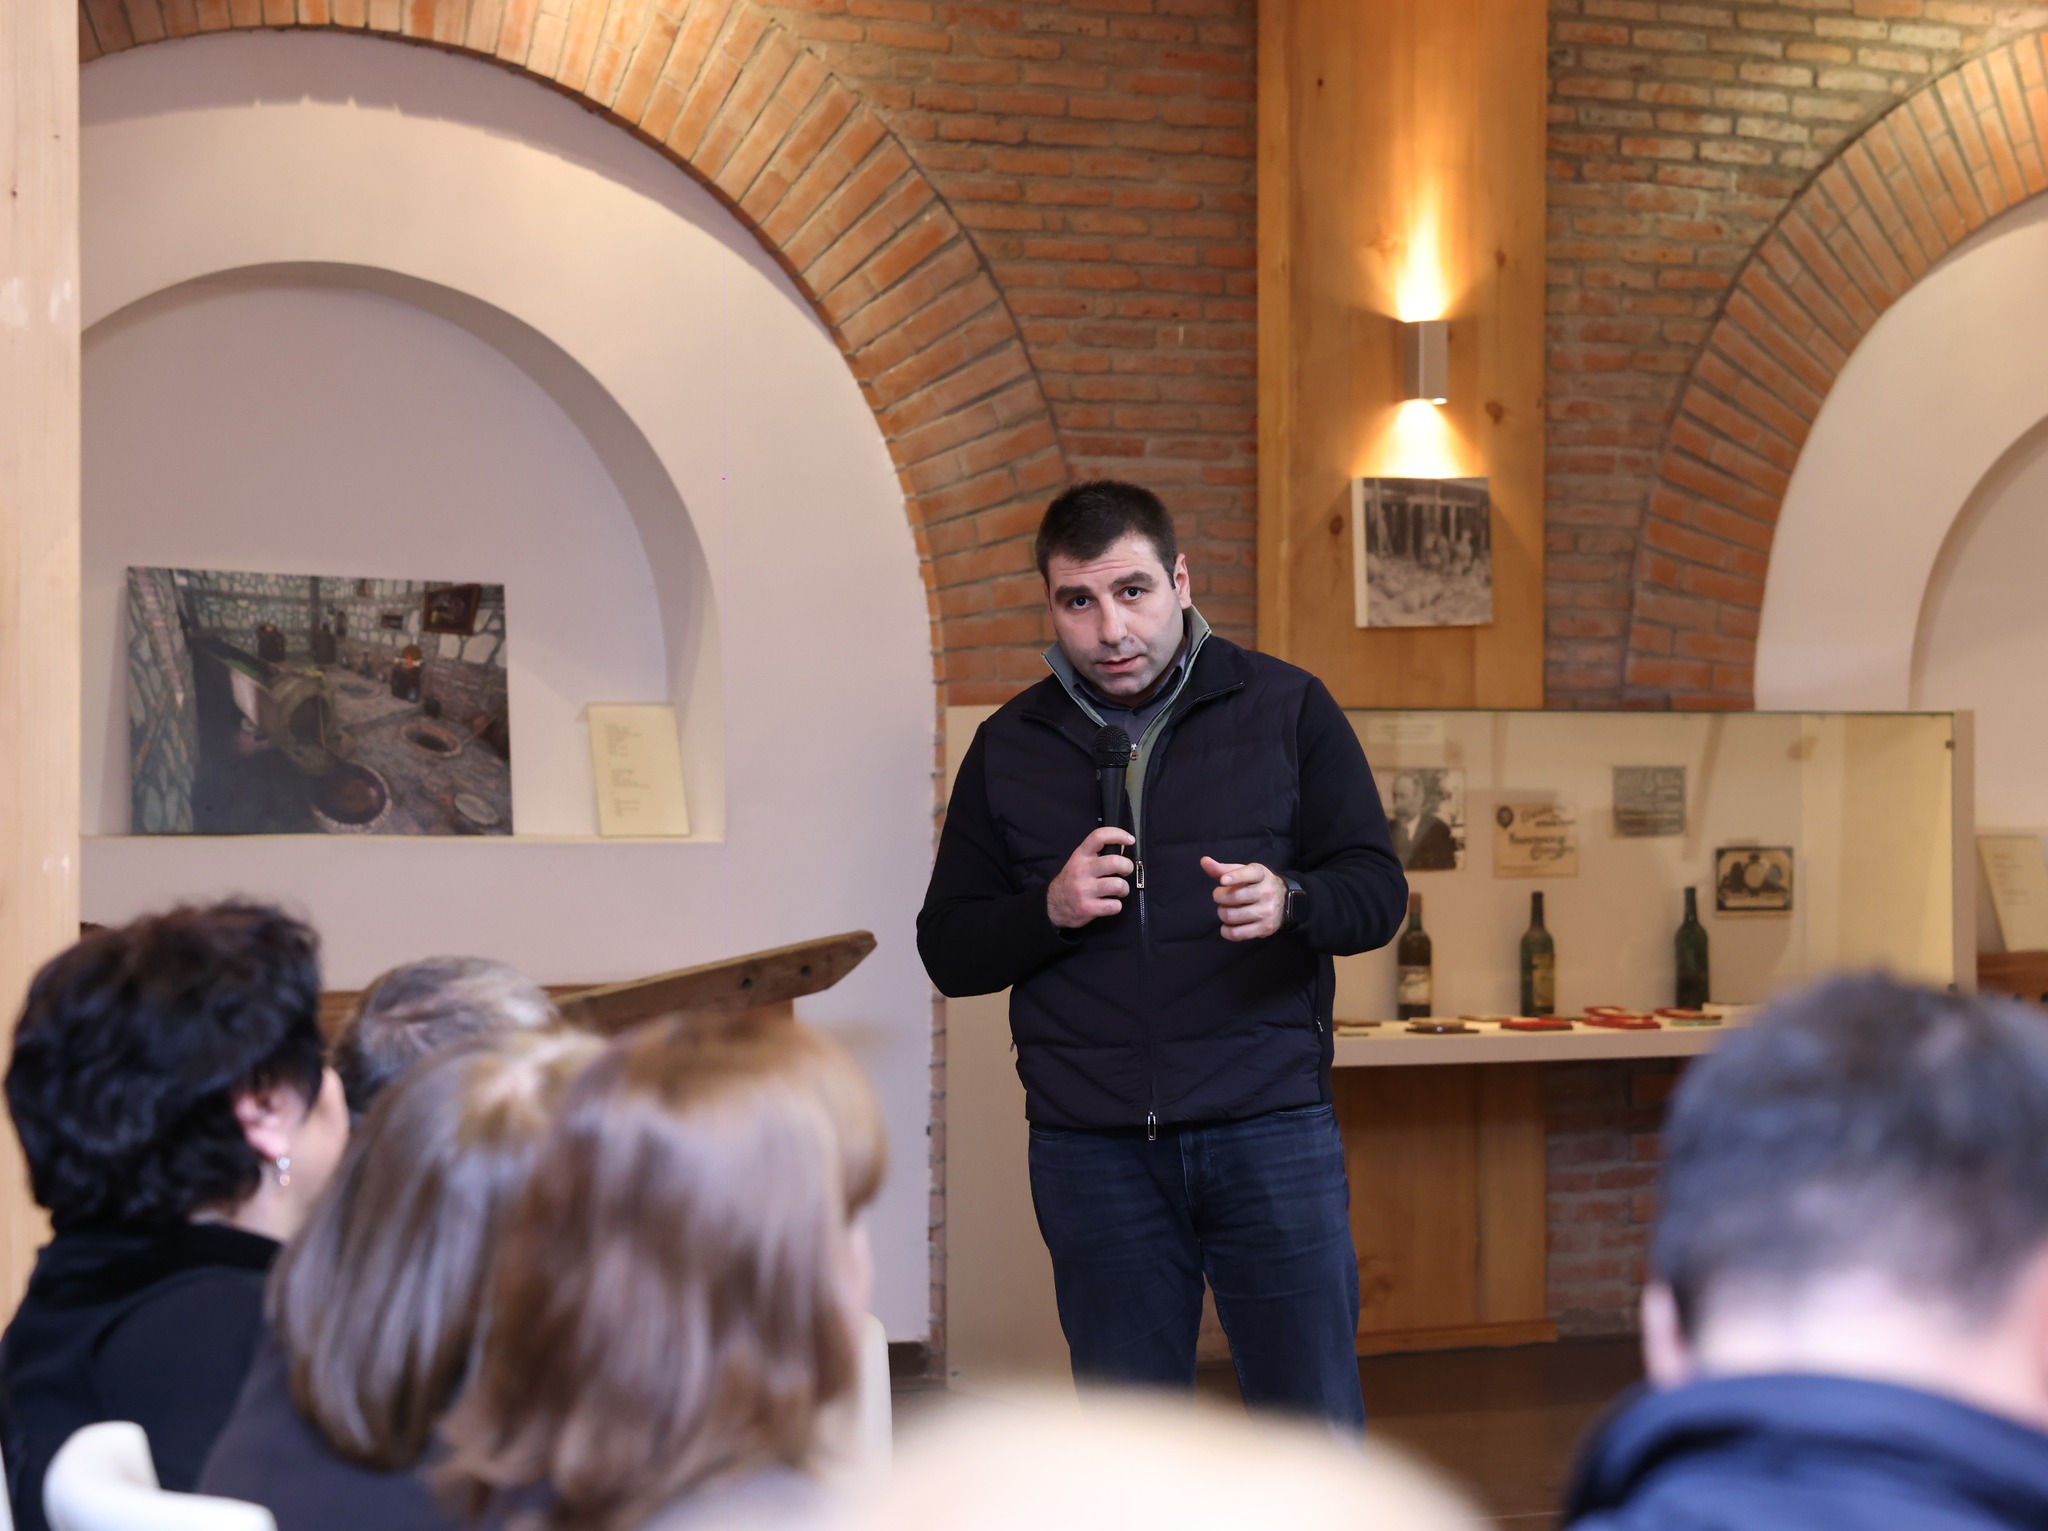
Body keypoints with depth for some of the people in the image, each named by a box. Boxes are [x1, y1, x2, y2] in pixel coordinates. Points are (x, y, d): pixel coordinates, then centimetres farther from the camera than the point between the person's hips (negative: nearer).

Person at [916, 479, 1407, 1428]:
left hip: (1271, 1127, -2)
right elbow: (947, 951, 9)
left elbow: (1378, 890, 0)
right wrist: (1048, 911, -11)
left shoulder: (1287, 709, 3)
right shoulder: (1009, 749, 8)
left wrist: (1289, 900, -22)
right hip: (1092, 1152, 2)